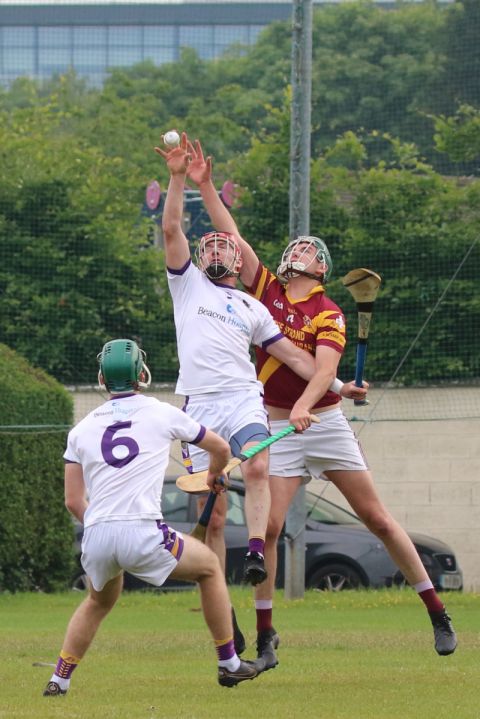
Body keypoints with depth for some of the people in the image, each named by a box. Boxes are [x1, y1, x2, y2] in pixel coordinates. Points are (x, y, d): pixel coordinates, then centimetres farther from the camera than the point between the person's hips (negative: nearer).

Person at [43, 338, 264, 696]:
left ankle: (59, 681, 23)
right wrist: (213, 477, 47)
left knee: (99, 602, 31)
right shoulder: (163, 414, 11)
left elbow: (73, 501, 11)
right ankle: (229, 664, 20)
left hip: (95, 537, 3)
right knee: (209, 566, 21)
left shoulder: (82, 428, 15)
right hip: (142, 533, -3)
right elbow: (220, 448, 25)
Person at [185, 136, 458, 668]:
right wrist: (203, 185, -5)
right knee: (267, 527, -10)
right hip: (277, 430, 2)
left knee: (377, 518, 2)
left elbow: (326, 367, -21)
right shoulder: (266, 289, 6)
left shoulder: (328, 313, -5)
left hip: (325, 422, -2)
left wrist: (304, 405, -38)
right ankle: (264, 635, -2)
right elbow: (231, 235, 3)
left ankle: (438, 615, 9)